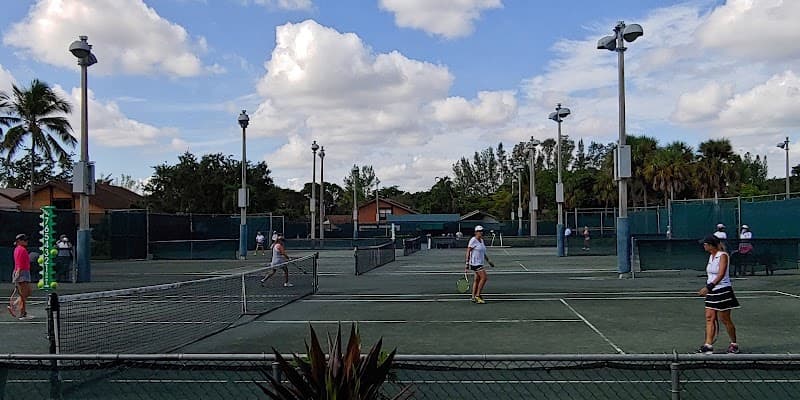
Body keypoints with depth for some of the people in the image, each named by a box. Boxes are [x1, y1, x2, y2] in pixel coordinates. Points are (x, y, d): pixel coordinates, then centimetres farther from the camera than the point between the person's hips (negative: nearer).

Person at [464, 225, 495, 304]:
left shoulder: (481, 240, 13)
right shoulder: (473, 240, -13)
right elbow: (468, 252, -14)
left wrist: (488, 261, 21)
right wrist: (467, 264, -18)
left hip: (480, 263, 9)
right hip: (475, 263, -9)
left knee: (477, 279, 10)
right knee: (484, 277, -13)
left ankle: (473, 297, 15)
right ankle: (477, 296, -5)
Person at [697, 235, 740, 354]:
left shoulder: (723, 255, -14)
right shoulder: (711, 256, 10)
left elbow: (721, 275, -24)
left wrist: (709, 287, -32)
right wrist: (708, 288, 19)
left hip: (723, 290, -8)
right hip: (712, 291, 8)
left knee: (725, 320, 2)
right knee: (709, 318, 1)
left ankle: (734, 344, 19)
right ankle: (708, 345, 0)